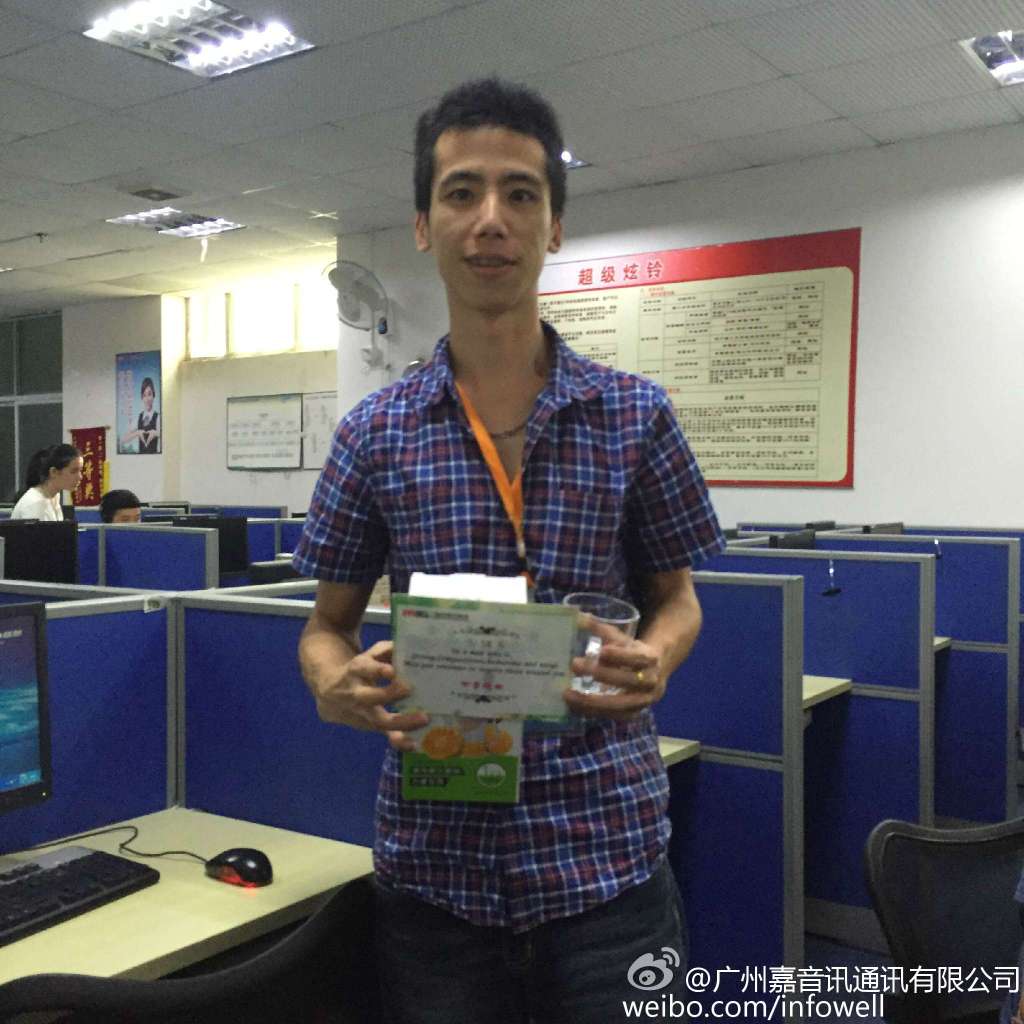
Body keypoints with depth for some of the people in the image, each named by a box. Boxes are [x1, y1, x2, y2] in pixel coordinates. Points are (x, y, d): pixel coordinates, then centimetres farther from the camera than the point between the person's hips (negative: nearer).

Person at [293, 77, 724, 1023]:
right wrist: (334, 681, -16)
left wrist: (655, 660, -15)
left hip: (606, 847, 0)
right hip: (434, 854, 1)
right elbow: (327, 624, 7)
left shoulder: (637, 416, 0)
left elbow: (675, 598, 8)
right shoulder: (375, 434, 1)